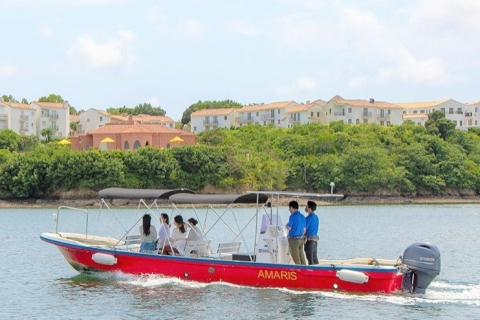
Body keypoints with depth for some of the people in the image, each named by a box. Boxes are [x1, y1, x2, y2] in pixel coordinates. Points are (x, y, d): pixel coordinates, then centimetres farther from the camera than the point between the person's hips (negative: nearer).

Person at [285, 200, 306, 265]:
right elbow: (304, 229, 13)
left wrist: (286, 226, 5)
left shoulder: (292, 216, -14)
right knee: (302, 257, 11)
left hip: (294, 239, -7)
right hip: (301, 239, 7)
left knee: (296, 258, -2)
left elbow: (289, 228, -16)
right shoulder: (302, 217, 10)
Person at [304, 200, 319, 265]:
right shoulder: (316, 217, 12)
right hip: (315, 238, 9)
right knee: (314, 257, 12)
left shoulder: (309, 218, -17)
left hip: (309, 239, -9)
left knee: (310, 258, -5)